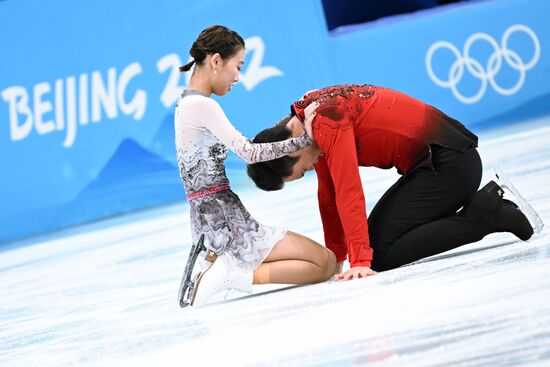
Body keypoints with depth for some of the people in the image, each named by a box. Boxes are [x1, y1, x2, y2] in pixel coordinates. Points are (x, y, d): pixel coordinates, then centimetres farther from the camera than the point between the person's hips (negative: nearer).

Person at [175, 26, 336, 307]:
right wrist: (306, 139, -9)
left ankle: (219, 263, 4)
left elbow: (238, 149, 15)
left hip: (207, 226, 10)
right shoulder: (203, 105, -15)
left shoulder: (186, 104, 16)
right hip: (227, 223, -10)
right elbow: (249, 153, -16)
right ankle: (233, 275, -13)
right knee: (325, 262, -6)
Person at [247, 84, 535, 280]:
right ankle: (484, 205, 12)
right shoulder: (311, 118, 10)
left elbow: (348, 193, -24)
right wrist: (336, 259, 17)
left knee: (381, 254, -13)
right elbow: (329, 196, 16)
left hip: (450, 162, -10)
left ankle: (485, 215, -9)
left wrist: (360, 262, -26)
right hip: (428, 164, 10)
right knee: (374, 236, 13)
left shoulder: (327, 120, -20)